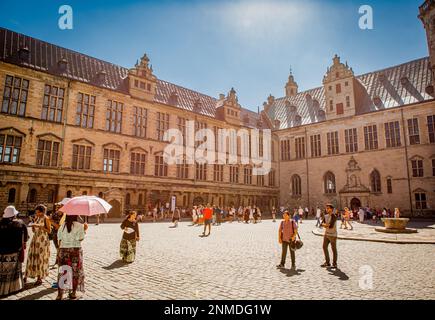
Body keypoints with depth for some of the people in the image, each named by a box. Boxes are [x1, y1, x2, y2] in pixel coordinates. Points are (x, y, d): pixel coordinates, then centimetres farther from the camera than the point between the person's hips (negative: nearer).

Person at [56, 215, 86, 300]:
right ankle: (73, 293, 17)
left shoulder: (62, 226, 3)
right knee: (76, 272, 10)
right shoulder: (79, 226, -8)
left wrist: (59, 250, 11)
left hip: (63, 250, 3)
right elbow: (80, 238, -12)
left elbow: (59, 239, 3)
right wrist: (84, 230, 1)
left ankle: (60, 294, 9)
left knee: (62, 272, 9)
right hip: (76, 250, -3)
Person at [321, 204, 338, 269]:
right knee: (324, 247, 9)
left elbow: (331, 226, -23)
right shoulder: (326, 216, 7)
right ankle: (327, 262, 21)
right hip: (326, 234, 7)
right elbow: (323, 223, 2)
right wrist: (327, 225, -17)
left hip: (332, 235, -7)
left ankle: (334, 264, 15)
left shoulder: (334, 216, -16)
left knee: (334, 249, 3)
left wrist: (325, 225, -7)